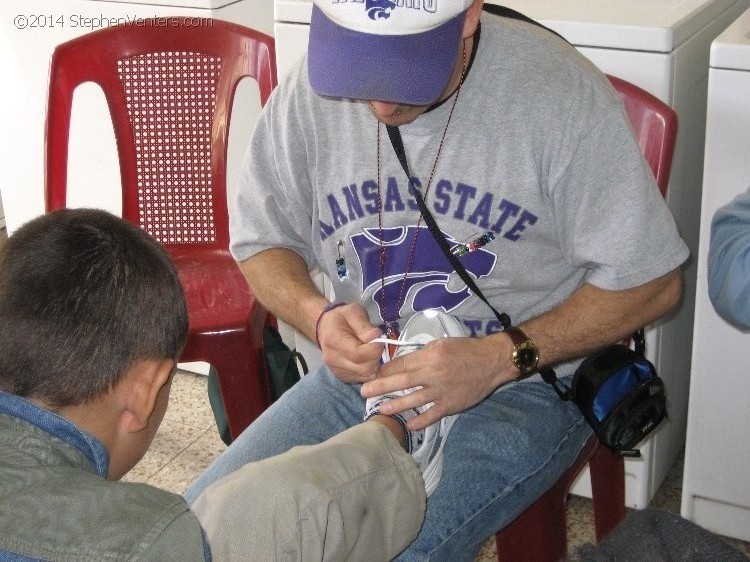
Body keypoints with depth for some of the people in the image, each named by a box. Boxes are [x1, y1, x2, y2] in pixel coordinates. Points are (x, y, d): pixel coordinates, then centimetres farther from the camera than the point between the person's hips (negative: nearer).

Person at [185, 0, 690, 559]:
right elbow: (261, 240, 8)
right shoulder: (310, 89, -7)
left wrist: (502, 357, -22)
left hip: (518, 388, -3)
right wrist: (318, 317, -14)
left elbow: (651, 282, -12)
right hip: (358, 370, 4)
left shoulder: (562, 93, -19)